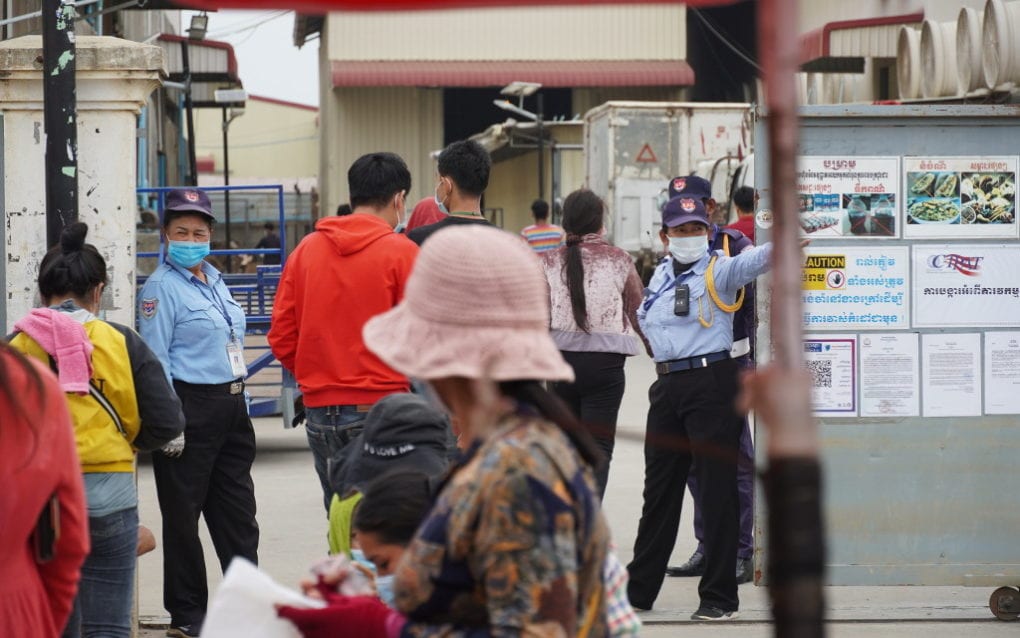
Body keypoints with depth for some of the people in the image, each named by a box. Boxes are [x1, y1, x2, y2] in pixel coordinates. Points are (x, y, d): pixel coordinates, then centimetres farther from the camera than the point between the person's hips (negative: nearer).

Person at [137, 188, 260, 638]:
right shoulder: (162, 287, -9)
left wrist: (241, 403, 19)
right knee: (184, 513, -1)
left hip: (231, 405, 8)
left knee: (238, 509, 13)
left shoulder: (215, 281, 15)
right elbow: (156, 359, -14)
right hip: (192, 406, -8)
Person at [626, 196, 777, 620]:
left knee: (717, 489, -5)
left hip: (712, 382, -7)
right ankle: (639, 589, 25)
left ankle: (719, 598, -1)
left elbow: (753, 262, -26)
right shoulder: (660, 275, 15)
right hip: (668, 385, 7)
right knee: (659, 488, 15)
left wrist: (783, 243, -45)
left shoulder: (719, 270, -5)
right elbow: (644, 320, 32)